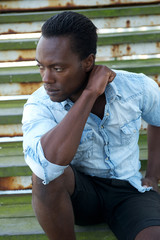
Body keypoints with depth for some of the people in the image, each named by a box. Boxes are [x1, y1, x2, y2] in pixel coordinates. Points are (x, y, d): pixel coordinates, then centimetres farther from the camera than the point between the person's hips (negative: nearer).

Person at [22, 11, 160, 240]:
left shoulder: (136, 87, -13)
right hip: (79, 193, 1)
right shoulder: (39, 106, -20)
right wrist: (89, 94, -36)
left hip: (129, 189, 0)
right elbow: (48, 164, -42)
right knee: (47, 173, -34)